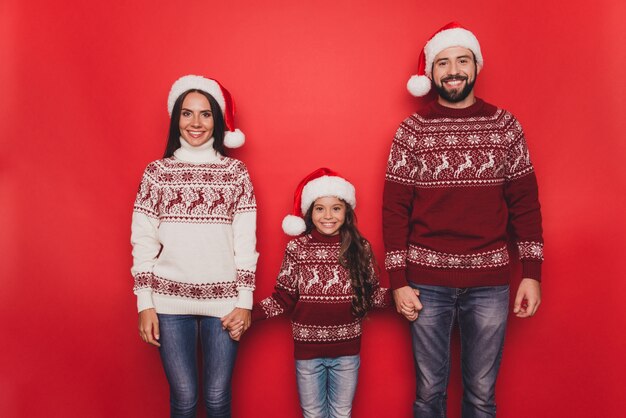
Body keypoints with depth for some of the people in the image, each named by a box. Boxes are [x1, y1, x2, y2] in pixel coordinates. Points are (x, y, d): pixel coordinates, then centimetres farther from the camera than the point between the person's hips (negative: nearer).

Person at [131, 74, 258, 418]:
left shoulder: (235, 171, 2)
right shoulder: (157, 172, 3)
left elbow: (246, 240, 1)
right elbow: (143, 240, 3)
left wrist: (245, 300, -1)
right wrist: (145, 303, 0)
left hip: (223, 302, 0)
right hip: (170, 302, 0)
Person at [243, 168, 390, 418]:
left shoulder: (361, 248, -5)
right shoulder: (296, 249, -8)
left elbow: (370, 293, 0)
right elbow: (284, 299, -6)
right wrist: (249, 314, -17)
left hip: (347, 351, 1)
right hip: (307, 350, 0)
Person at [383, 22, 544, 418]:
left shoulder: (506, 125, 3)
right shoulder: (412, 130, -1)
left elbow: (525, 203, 4)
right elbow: (395, 208, -2)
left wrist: (532, 273, 0)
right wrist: (398, 281, -6)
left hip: (490, 282, 1)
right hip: (426, 281, -1)